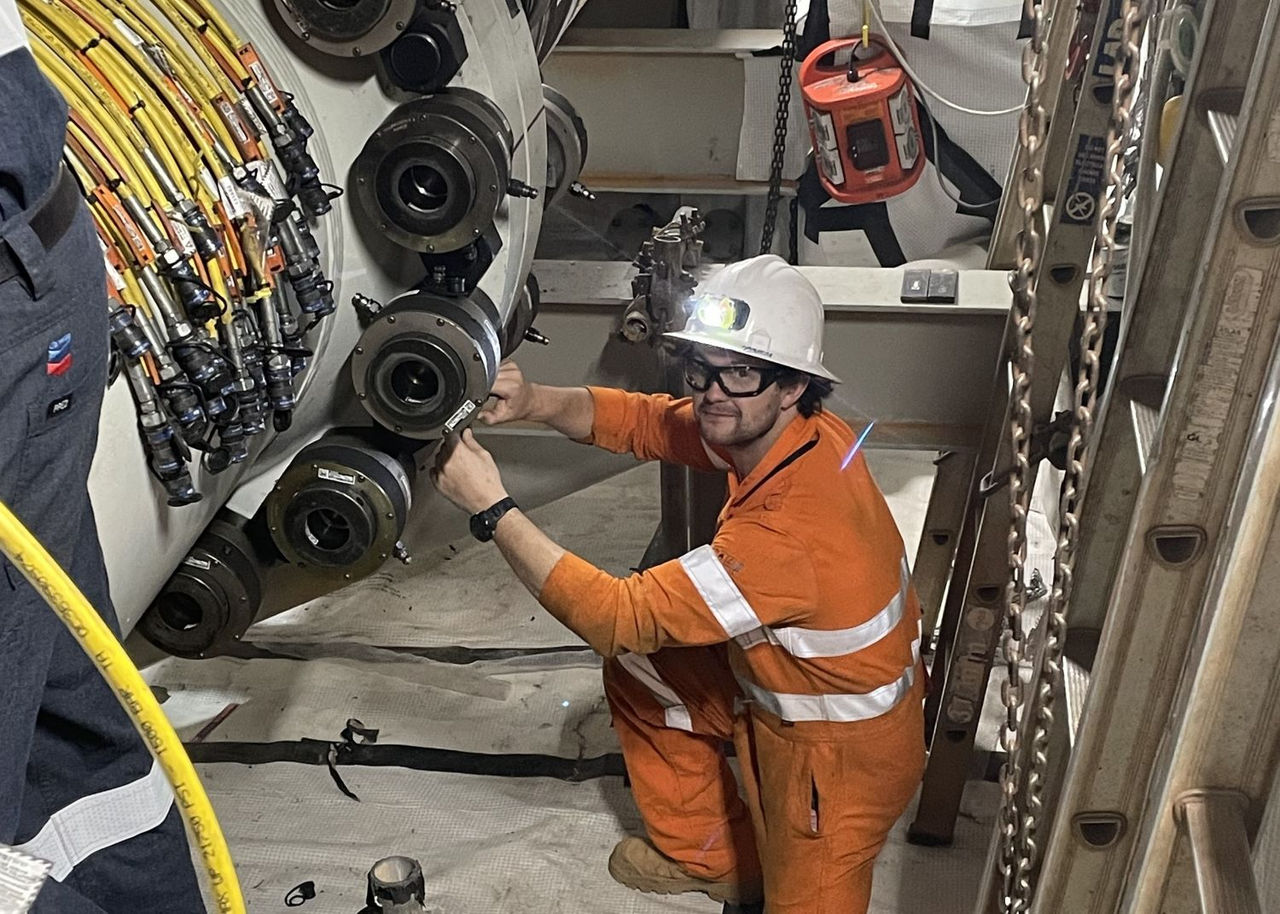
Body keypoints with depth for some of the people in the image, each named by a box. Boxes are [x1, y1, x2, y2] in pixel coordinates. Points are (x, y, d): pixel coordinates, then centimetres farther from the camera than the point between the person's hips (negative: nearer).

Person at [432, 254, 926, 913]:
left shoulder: (791, 530, -39)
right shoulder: (797, 431, -13)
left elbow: (619, 617, -34)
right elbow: (641, 420, -4)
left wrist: (491, 507, -31)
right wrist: (531, 402, -22)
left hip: (840, 752, -8)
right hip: (787, 680, 9)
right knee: (635, 671, 15)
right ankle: (709, 858, 31)